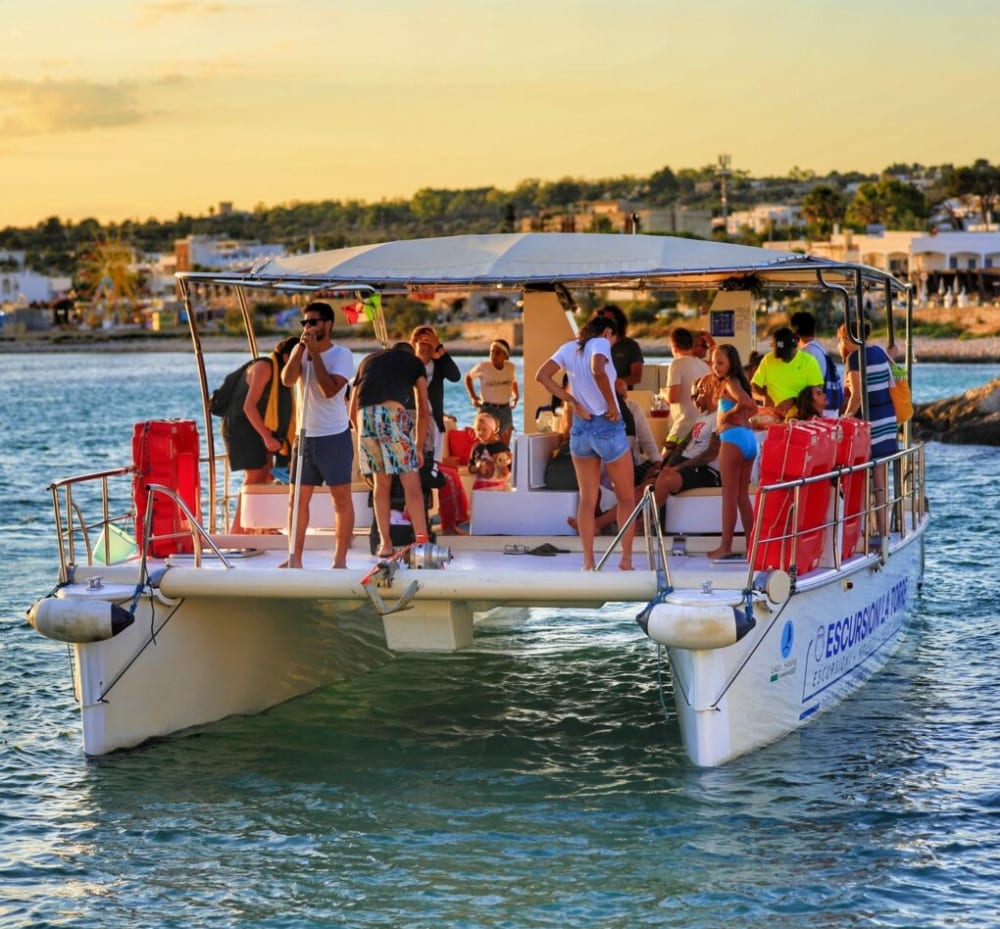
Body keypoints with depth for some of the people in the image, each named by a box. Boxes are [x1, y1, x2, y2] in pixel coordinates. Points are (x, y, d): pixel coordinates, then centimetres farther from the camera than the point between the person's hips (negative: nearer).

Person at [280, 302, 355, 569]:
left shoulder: (342, 354, -6)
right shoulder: (300, 351, 7)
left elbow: (330, 389, -20)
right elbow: (287, 379, -10)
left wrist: (315, 353, -17)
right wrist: (301, 348, -13)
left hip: (335, 436, -5)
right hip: (306, 436, 5)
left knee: (341, 499, -1)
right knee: (297, 499, 6)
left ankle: (340, 560, 2)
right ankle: (295, 558, 12)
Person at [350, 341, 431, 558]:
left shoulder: (368, 361, 34)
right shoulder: (414, 362, 25)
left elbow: (353, 412, 35)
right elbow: (423, 411, 21)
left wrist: (363, 434, 44)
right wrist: (418, 447, 26)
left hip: (365, 417, 3)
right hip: (393, 413, -3)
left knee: (380, 483, 15)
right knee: (411, 483, -1)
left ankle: (385, 544, 16)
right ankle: (421, 541, -9)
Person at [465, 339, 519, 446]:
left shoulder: (510, 367, 2)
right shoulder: (483, 367, -9)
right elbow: (468, 377, 8)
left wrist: (516, 395, 7)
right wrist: (472, 396, 0)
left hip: (505, 410, 4)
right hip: (488, 409, -4)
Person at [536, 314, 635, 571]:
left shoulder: (568, 348, 8)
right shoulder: (601, 343, -8)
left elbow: (542, 376, 0)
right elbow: (598, 370, -28)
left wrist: (571, 402, -1)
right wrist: (612, 405, -18)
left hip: (580, 428, 5)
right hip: (608, 427, -5)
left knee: (587, 500, 9)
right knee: (626, 499, 8)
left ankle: (588, 561, 4)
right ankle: (626, 558, 3)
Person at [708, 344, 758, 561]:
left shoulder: (729, 382, -8)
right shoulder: (738, 381, 17)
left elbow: (745, 402, -26)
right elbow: (752, 407, 29)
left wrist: (728, 414, -12)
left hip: (733, 438, -9)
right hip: (749, 437, 9)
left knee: (729, 494, -6)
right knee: (742, 495, 14)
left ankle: (726, 546, -6)